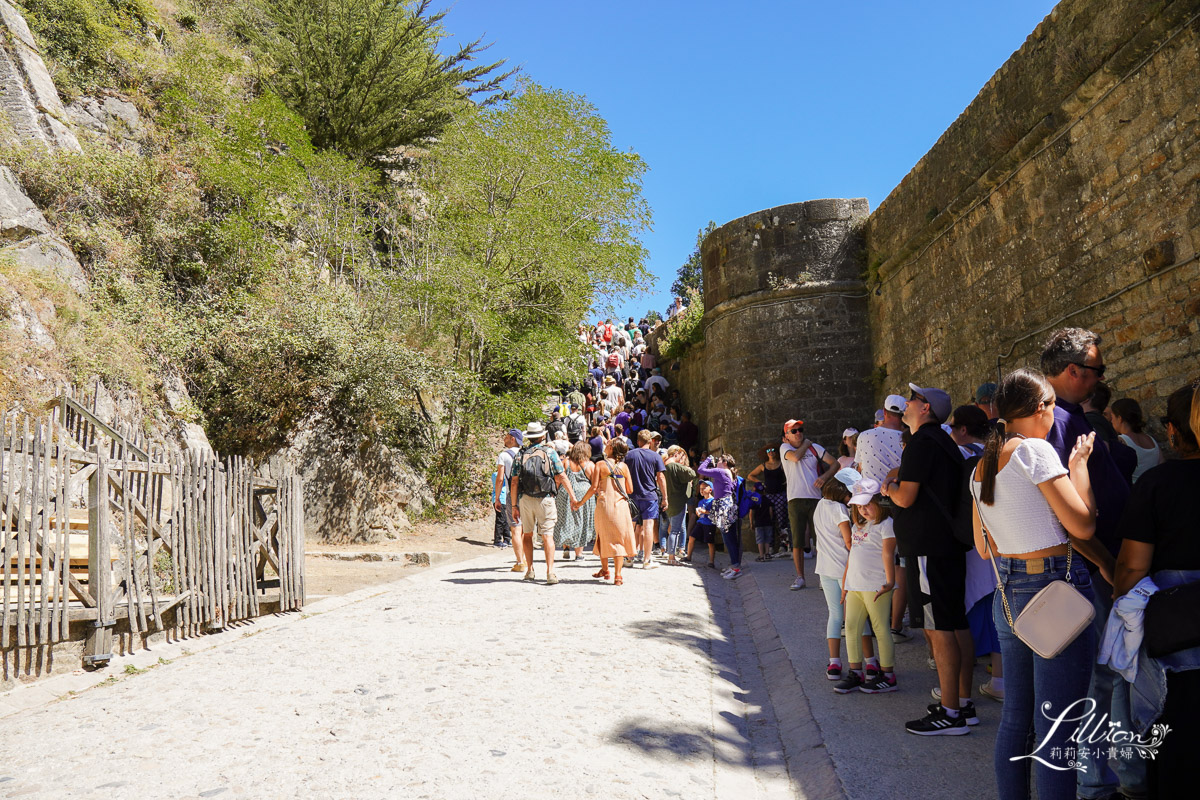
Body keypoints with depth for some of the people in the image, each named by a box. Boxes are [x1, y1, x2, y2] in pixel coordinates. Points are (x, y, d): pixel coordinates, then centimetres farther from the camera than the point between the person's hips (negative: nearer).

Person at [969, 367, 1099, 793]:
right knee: (1056, 726, -2)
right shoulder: (1034, 449, -11)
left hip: (1007, 592, 8)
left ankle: (1011, 795, 25)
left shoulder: (981, 467, 12)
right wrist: (1078, 464, -2)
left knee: (1015, 717, 16)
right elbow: (1082, 524, -13)